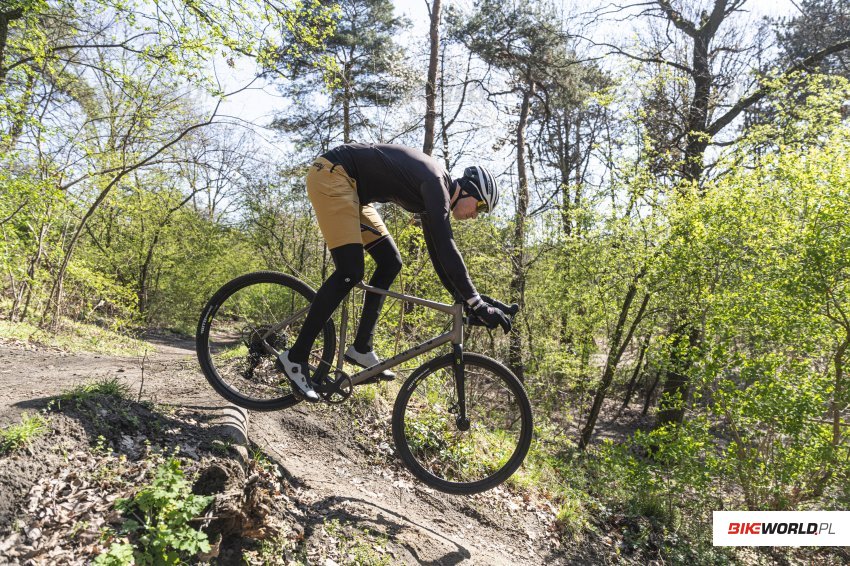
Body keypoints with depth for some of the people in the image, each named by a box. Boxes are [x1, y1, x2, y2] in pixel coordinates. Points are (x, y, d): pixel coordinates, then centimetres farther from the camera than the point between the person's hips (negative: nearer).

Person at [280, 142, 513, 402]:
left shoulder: (435, 195, 10)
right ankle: (295, 357, -12)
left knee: (390, 262, 6)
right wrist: (478, 304, -27)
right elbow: (446, 248, -28)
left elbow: (439, 253, 14)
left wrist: (465, 301, 10)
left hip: (353, 190, 10)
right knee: (351, 272, -21)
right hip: (332, 175, -10)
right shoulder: (436, 182, -18)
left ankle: (361, 348, 11)